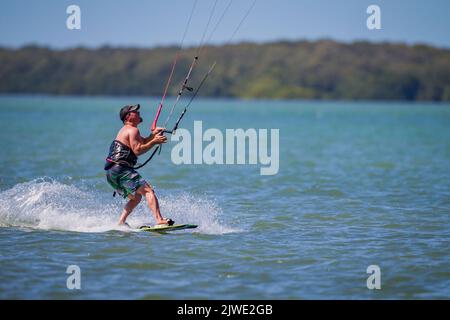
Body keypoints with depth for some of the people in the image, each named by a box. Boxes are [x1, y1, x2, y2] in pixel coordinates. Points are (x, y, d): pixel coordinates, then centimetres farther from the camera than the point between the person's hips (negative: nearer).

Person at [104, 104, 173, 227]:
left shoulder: (125, 130, 25)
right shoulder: (133, 130, -6)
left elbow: (142, 143, 31)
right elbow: (137, 150, -16)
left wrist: (153, 134, 15)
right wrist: (154, 142, -12)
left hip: (111, 173, 10)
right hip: (121, 170, -10)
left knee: (136, 197, 21)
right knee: (148, 191, -17)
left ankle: (121, 222, 14)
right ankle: (159, 220, -31)